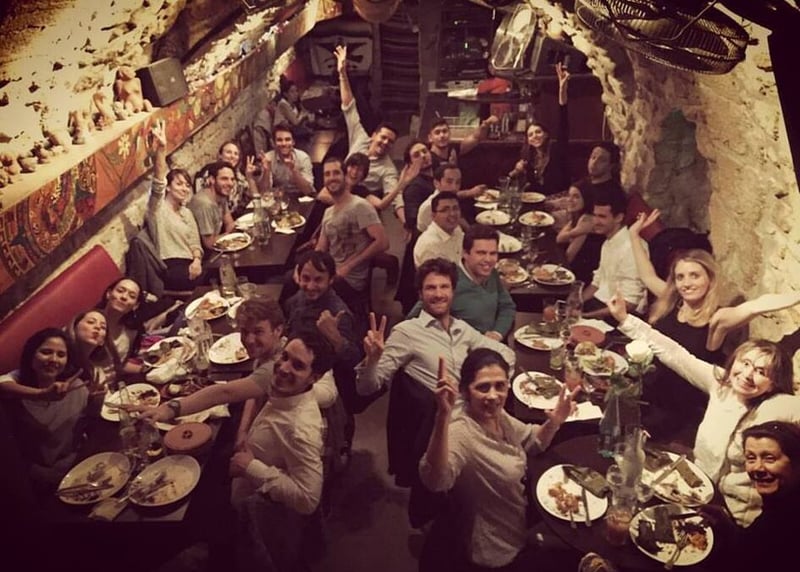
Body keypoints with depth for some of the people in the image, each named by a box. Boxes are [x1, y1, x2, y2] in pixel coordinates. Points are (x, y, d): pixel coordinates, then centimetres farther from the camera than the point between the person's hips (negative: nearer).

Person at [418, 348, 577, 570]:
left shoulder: (496, 414, -8)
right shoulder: (459, 432, -34)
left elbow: (532, 442, 9)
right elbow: (435, 481, -53)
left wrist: (553, 423, -12)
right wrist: (443, 416, -62)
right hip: (500, 551, -7)